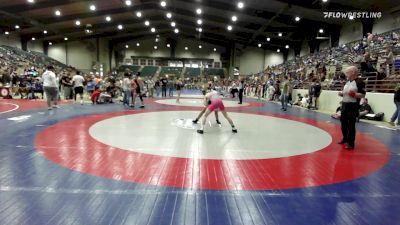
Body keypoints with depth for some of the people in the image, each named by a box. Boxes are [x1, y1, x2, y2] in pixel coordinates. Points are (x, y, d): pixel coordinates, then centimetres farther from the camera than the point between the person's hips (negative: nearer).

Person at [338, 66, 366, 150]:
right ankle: (345, 138, 34)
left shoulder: (360, 82, -11)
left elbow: (363, 95, -15)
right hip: (344, 105, 8)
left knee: (351, 124, -5)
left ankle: (350, 143, 4)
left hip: (353, 106, -8)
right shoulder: (347, 82, 13)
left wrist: (354, 94, -30)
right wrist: (341, 93, 2)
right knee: (343, 122, 16)